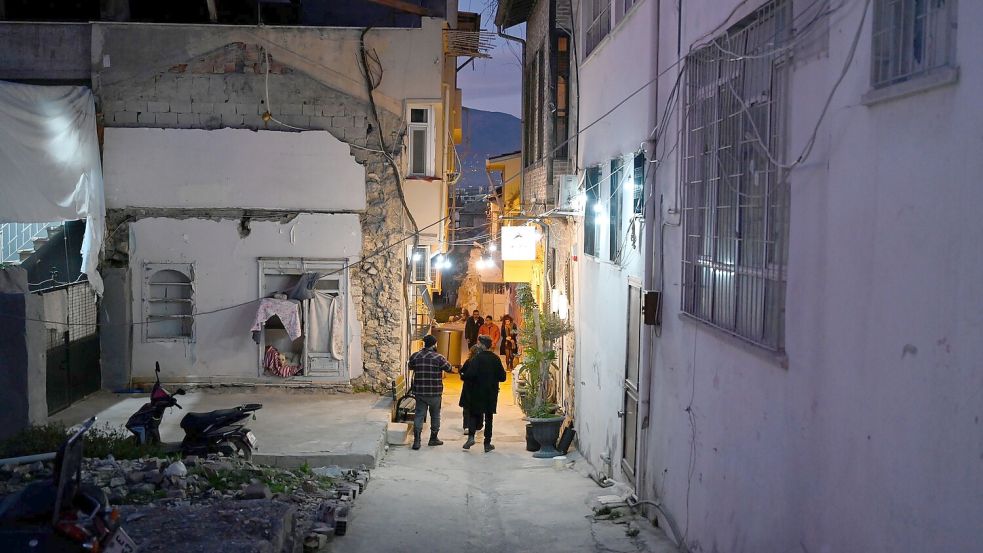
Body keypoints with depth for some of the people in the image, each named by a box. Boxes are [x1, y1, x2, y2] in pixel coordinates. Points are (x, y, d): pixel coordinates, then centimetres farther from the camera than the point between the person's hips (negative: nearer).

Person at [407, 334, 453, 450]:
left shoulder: (415, 356, -1)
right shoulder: (438, 358, -11)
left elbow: (410, 367, 17)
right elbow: (449, 369, 0)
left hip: (419, 392, 2)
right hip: (434, 393, -2)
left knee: (419, 415, 4)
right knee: (435, 415, 14)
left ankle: (416, 440, -6)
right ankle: (433, 438, 24)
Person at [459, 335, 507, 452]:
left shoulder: (477, 357, -14)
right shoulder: (495, 359, -1)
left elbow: (471, 374, -23)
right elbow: (502, 377, 0)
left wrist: (463, 376, -3)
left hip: (477, 392, -3)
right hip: (491, 394, 3)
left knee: (474, 414, 12)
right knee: (488, 417, 10)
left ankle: (471, 436, -7)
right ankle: (487, 443, 11)